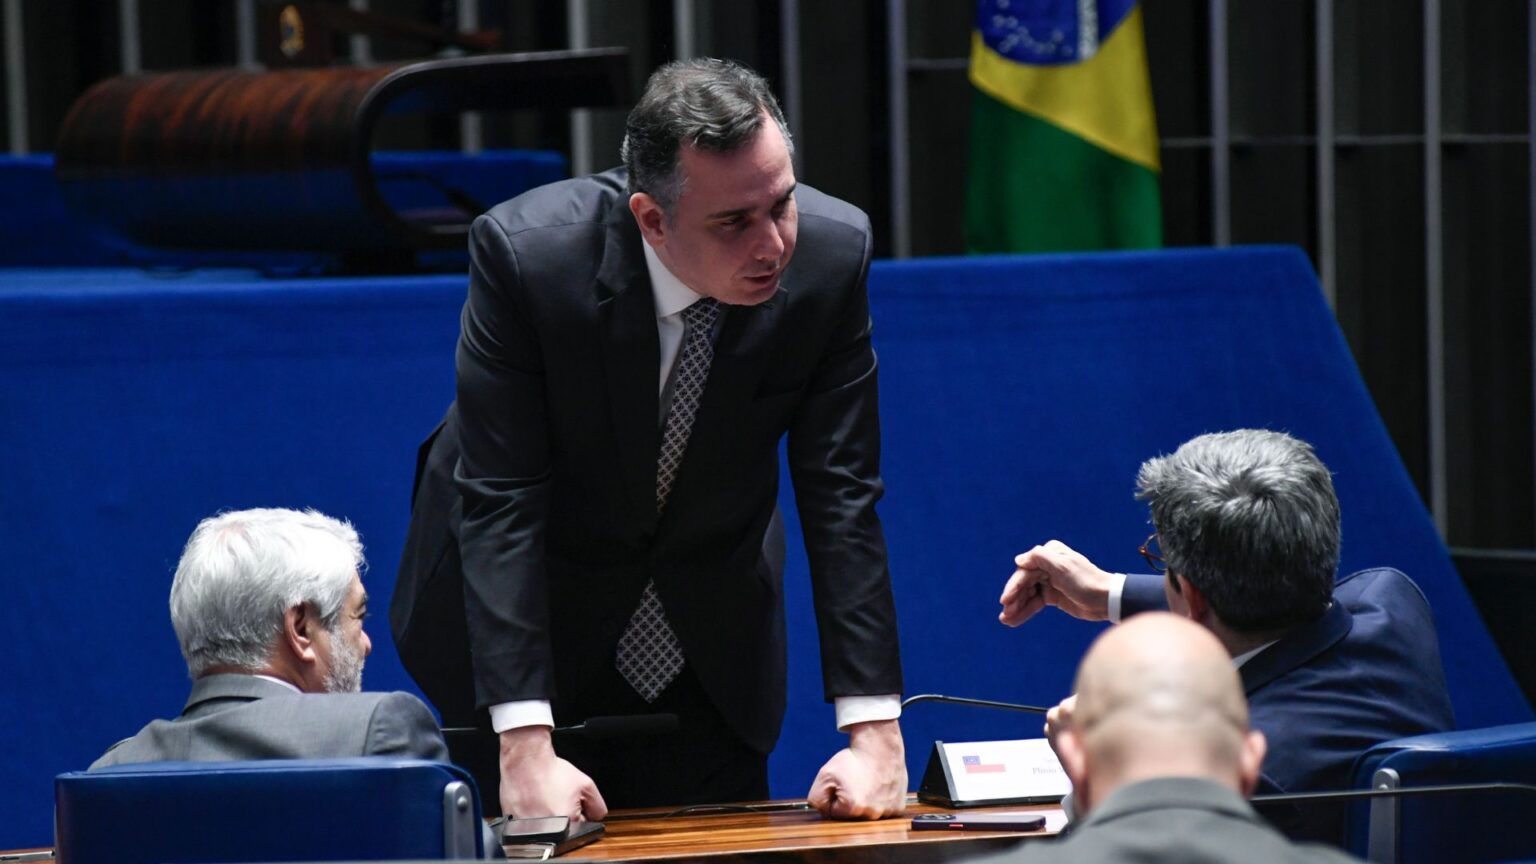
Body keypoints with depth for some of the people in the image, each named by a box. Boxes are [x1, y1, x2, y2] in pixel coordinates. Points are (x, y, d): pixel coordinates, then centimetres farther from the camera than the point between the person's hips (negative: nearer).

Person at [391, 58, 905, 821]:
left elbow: (841, 497, -17)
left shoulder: (830, 251, -21)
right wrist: (525, 747, -35)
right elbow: (500, 502, -28)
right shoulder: (526, 251, -29)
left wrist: (875, 733, -23)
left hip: (708, 637, 3)